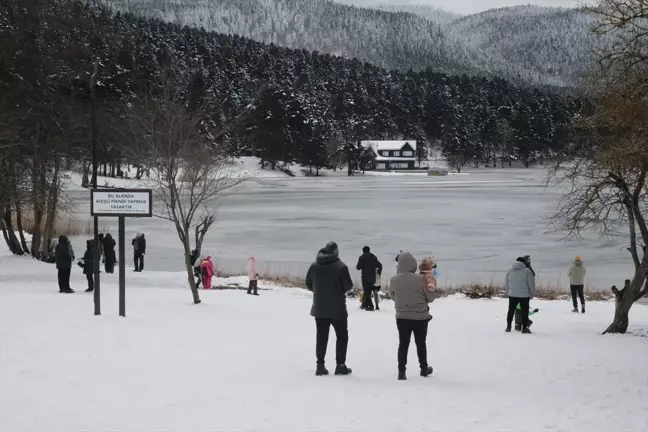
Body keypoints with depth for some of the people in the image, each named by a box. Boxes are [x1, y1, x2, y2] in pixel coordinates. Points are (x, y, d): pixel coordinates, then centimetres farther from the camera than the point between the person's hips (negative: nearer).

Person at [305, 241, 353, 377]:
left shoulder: (314, 265, 0)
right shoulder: (341, 266, -15)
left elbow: (308, 283, 9)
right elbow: (348, 286, -12)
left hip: (319, 308, 4)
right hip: (337, 309, -4)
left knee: (321, 337, 11)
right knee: (342, 336, 8)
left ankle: (320, 365, 9)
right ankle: (340, 365, 6)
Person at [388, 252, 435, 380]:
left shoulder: (394, 280, -9)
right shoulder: (420, 279, -18)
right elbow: (430, 298, -8)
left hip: (402, 317, 1)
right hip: (420, 317, -1)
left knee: (403, 343, 9)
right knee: (421, 343, 15)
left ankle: (401, 371, 4)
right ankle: (424, 368, 29)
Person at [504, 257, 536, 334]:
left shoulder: (510, 271, 4)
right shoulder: (527, 271, -8)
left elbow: (506, 284, 10)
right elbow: (531, 284, -6)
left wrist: (508, 292, 24)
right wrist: (532, 294, 6)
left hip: (512, 295, 3)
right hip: (524, 295, -3)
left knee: (511, 310, 15)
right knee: (524, 311, 6)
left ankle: (508, 326, 17)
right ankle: (524, 328, 8)